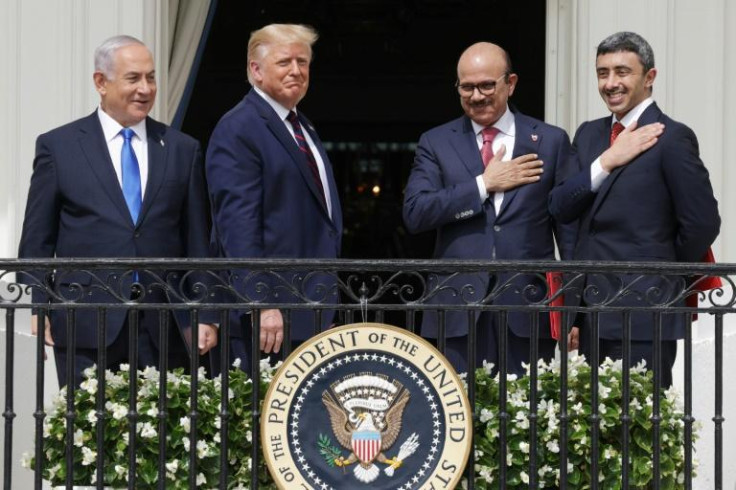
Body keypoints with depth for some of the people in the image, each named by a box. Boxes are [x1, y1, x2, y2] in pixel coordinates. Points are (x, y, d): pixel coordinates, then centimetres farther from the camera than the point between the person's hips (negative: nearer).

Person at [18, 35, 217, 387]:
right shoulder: (57, 146, 6)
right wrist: (39, 306, -3)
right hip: (86, 327, -2)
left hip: (164, 329, 2)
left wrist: (204, 314, 5)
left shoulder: (182, 150, 12)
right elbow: (37, 239, 6)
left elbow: (197, 241, 12)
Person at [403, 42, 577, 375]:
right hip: (457, 309, 0)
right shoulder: (436, 143, 10)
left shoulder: (550, 141, 9)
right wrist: (484, 184, -8)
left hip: (528, 308, 0)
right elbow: (414, 213, -4)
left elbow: (569, 226, 8)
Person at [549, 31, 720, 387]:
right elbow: (560, 208, 5)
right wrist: (606, 162, -9)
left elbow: (702, 224, -8)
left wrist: (665, 274, 5)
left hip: (643, 315, -6)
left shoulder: (671, 138, -7)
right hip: (590, 313, 7)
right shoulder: (588, 135, 15)